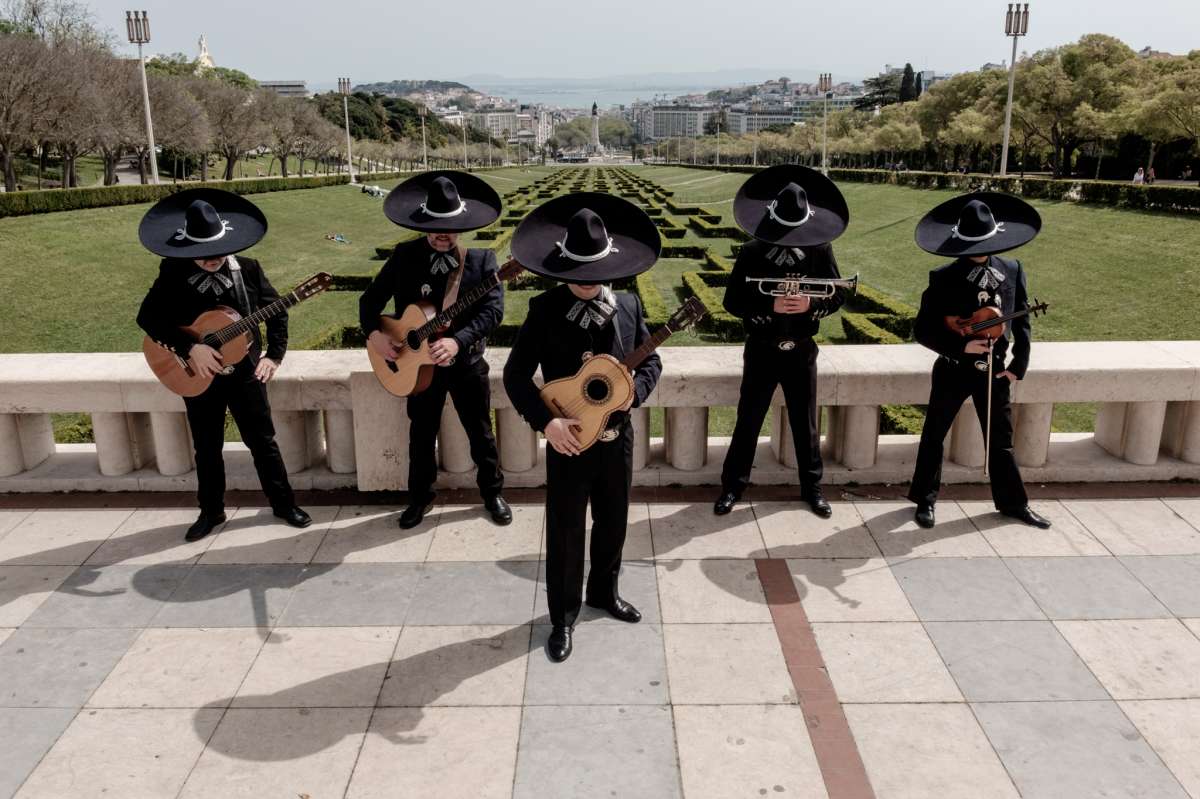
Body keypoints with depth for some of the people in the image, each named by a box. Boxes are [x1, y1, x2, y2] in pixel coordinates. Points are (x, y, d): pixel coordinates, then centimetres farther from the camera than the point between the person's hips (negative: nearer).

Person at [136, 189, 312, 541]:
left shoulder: (249, 270, -6)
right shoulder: (173, 273, -8)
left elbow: (276, 310, 2)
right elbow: (148, 316, -13)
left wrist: (274, 355, -5)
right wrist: (190, 347, -23)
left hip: (245, 372, 0)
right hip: (197, 376, 1)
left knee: (262, 441, 8)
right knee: (206, 448, 13)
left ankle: (284, 504, 21)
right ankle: (211, 511, 29)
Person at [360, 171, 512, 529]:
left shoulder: (481, 259, -10)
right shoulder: (404, 256, -4)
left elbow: (493, 309, -20)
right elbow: (371, 298, 1)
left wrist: (457, 341, -33)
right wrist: (373, 332, -18)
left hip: (467, 361, -1)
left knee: (480, 432, 12)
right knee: (421, 434, 15)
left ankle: (492, 493, 31)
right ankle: (420, 497, 33)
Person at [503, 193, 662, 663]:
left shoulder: (627, 306, -3)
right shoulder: (545, 309, -12)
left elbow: (651, 360, 8)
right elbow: (515, 374, -12)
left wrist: (635, 392, -13)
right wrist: (546, 421, -22)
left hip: (617, 436, 4)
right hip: (568, 440, -3)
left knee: (613, 523, 18)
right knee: (566, 532, 6)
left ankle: (604, 592, 42)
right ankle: (563, 618, 24)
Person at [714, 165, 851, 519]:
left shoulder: (820, 251, -6)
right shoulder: (751, 253, -10)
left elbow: (838, 296, -1)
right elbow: (732, 301, -10)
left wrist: (811, 304, -22)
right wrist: (770, 306, -25)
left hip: (801, 351, 1)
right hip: (762, 351, -1)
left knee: (806, 423, 12)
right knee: (748, 422, 8)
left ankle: (812, 487, 29)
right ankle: (733, 486, 23)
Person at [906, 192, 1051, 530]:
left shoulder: (1012, 271, -2)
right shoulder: (943, 278, -12)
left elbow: (1021, 321, 5)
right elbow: (922, 329, -12)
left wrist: (1019, 365, -1)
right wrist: (961, 346, -22)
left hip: (995, 371, 3)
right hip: (953, 371, -2)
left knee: (1001, 439, 14)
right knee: (934, 436, 10)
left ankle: (1012, 502, 29)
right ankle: (925, 500, 27)